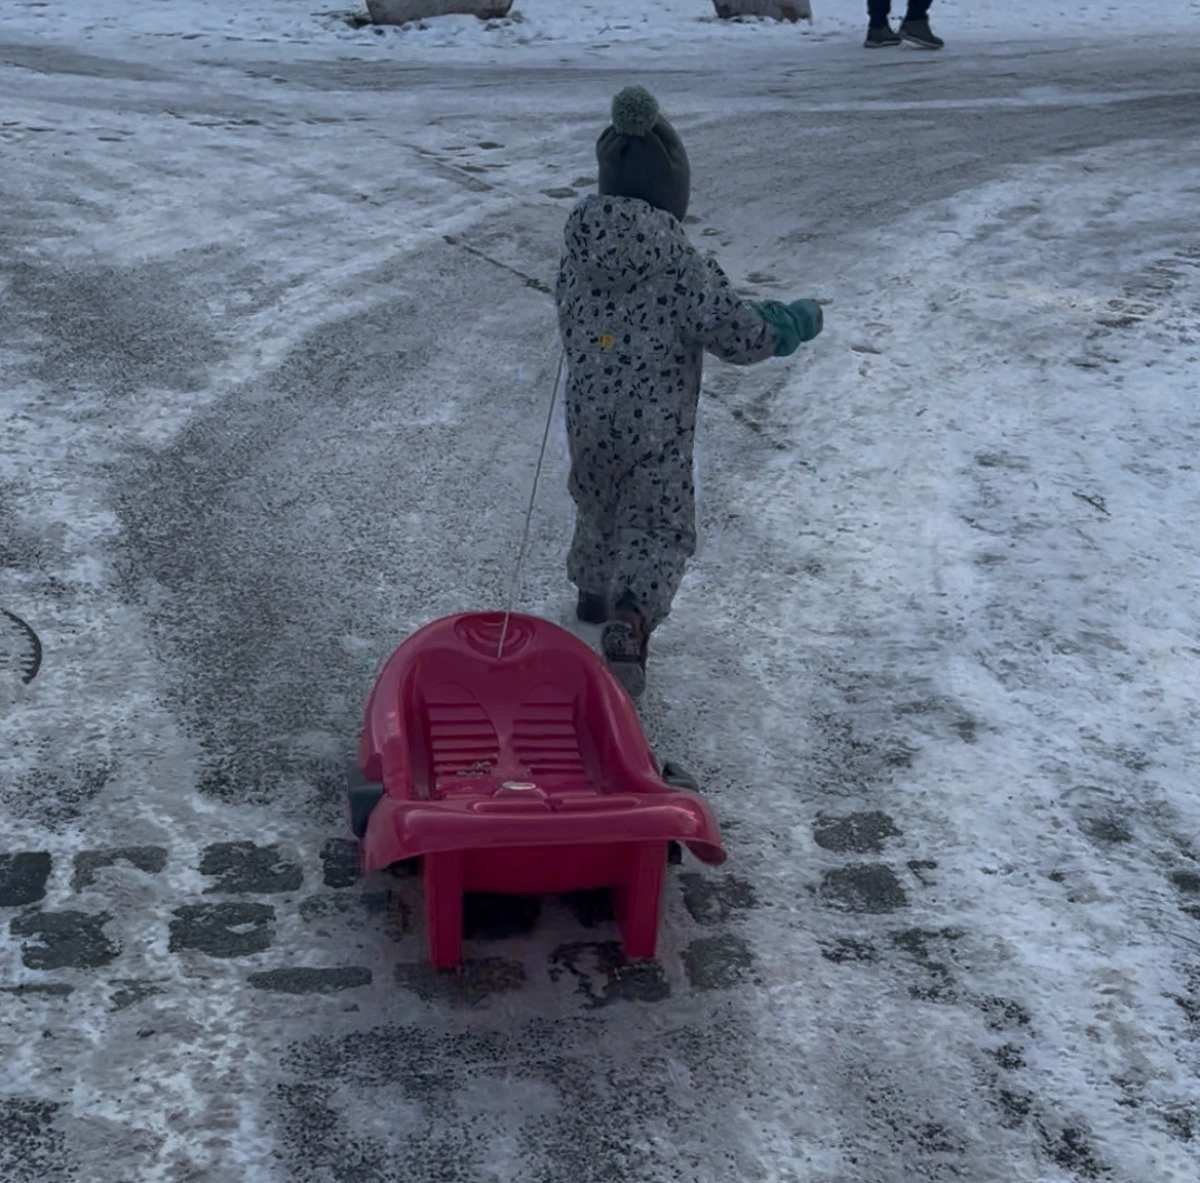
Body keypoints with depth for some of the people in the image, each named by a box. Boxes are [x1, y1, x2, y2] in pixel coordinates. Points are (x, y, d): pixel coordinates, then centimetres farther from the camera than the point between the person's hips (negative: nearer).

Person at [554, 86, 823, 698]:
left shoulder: (576, 252, -2)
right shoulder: (681, 265, -17)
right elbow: (743, 337, -16)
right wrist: (800, 320, 1)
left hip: (587, 418, 5)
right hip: (656, 428, -5)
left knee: (597, 508, 27)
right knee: (659, 531, 4)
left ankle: (593, 593, 48)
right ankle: (631, 615, -20)